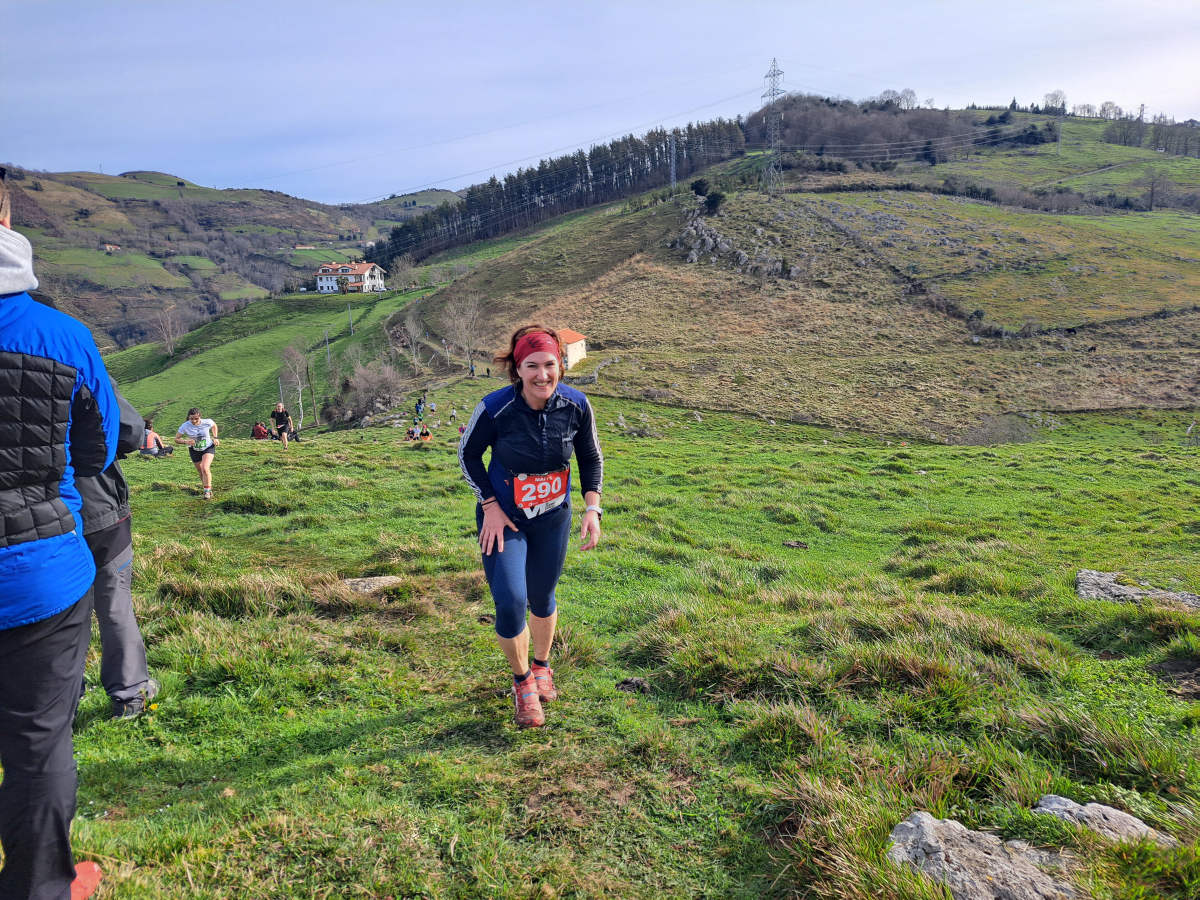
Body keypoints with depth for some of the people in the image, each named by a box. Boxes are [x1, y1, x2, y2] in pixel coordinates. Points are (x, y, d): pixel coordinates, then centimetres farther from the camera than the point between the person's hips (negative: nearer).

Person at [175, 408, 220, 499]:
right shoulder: (185, 426, -21)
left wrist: (215, 438, -5)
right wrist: (186, 441, -31)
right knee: (201, 472, 11)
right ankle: (207, 488, 35)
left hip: (208, 448, -2)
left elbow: (214, 425, 5)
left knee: (205, 469, -22)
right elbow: (176, 439, -12)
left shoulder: (207, 422, -20)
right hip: (194, 450, 2)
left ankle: (207, 491, -8)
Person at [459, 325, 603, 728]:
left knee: (542, 598, 16)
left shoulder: (576, 405, -15)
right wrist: (490, 506, -12)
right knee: (510, 601, -13)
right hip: (503, 518, -2)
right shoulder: (495, 407, -23)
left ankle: (542, 667, 44)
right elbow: (468, 454, -6)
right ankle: (522, 681, 15)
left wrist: (592, 508, -9)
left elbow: (591, 458, 1)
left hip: (552, 517, 3)